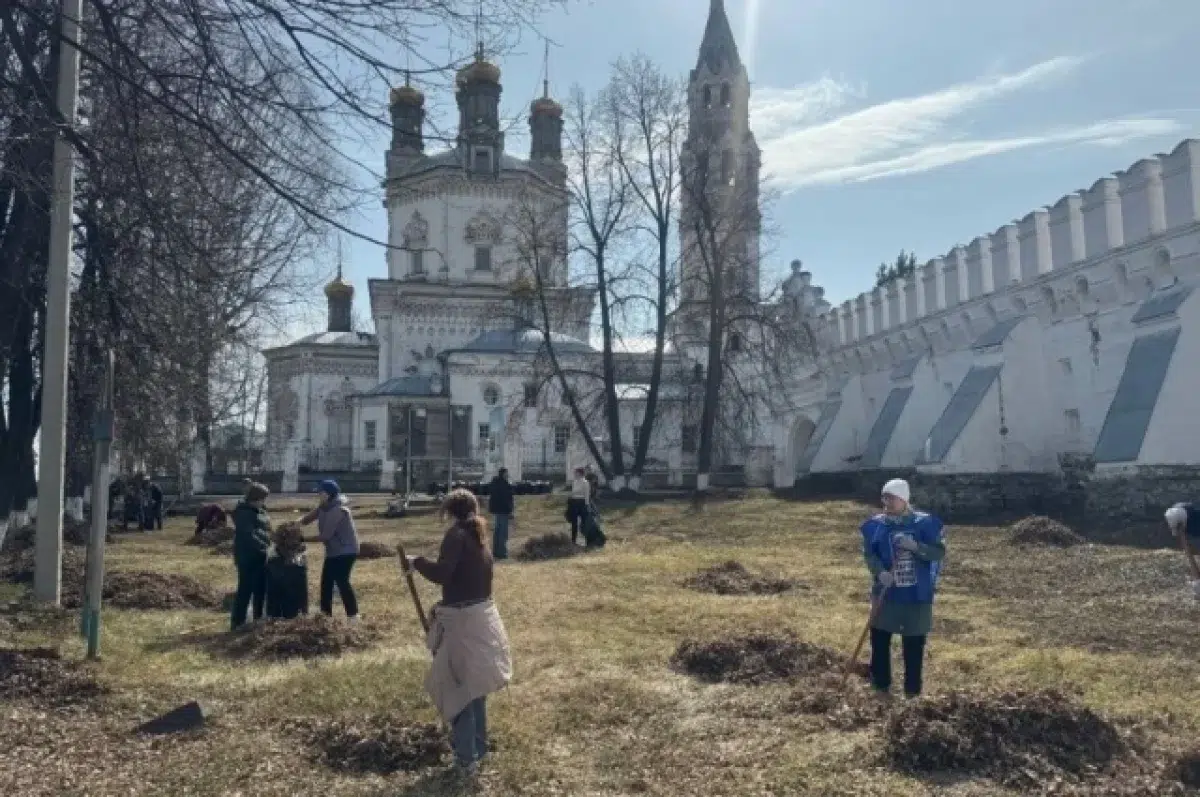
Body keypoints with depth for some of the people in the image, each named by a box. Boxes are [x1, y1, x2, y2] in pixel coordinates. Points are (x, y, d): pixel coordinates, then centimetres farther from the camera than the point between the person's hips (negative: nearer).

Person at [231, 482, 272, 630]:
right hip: (247, 557, -9)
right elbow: (249, 536, -23)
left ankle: (259, 619, 23)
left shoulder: (260, 510, 14)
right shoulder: (243, 513, -14)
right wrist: (265, 547, -24)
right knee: (245, 589, -6)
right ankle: (237, 622, 0)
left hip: (260, 556, 9)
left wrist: (267, 548, 9)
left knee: (260, 589, 14)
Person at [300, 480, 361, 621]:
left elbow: (325, 535, -26)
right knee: (326, 581, 11)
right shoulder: (324, 506, 6)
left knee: (341, 581, -12)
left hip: (346, 551, -10)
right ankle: (326, 613, 22)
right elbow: (309, 518, 0)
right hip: (333, 551, 10)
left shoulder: (338, 510, -25)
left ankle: (353, 615, -6)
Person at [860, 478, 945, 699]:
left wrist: (914, 546, -25)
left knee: (914, 645, 7)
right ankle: (881, 686, 24)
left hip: (918, 595, -2)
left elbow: (939, 553, -8)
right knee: (879, 641, 6)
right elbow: (869, 553, -1)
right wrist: (880, 572, -20)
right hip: (886, 594, 2)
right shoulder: (875, 524, -1)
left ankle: (912, 691, 22)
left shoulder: (925, 522, -6)